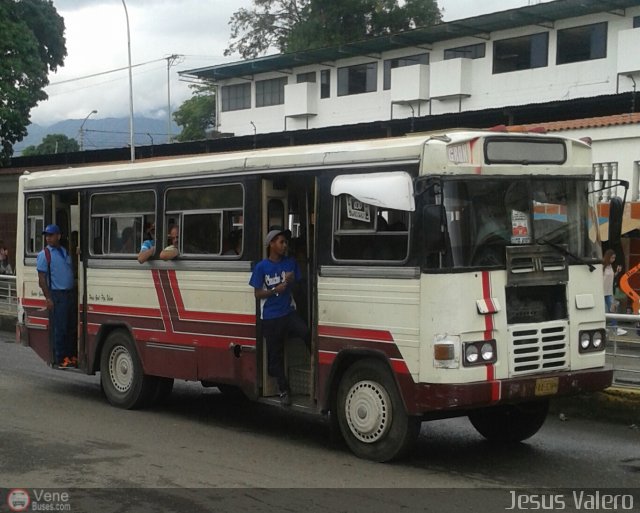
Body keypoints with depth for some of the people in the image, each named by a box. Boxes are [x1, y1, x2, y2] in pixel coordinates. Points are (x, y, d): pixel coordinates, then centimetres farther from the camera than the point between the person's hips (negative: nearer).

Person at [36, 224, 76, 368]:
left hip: (69, 293, 6)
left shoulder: (65, 252, 15)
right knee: (59, 329, -4)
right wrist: (48, 298, -14)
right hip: (56, 295, -6)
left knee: (70, 327, 10)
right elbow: (42, 278, -8)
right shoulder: (44, 254, -4)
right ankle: (60, 359, 2)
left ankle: (70, 356, 19)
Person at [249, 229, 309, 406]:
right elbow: (257, 293, -3)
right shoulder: (261, 267, -4)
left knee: (306, 333, -29)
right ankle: (283, 390, 17)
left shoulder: (291, 263, 7)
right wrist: (275, 290, -17)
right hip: (270, 317, -2)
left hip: (289, 312, 2)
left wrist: (291, 282, -4)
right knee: (275, 354, 4)